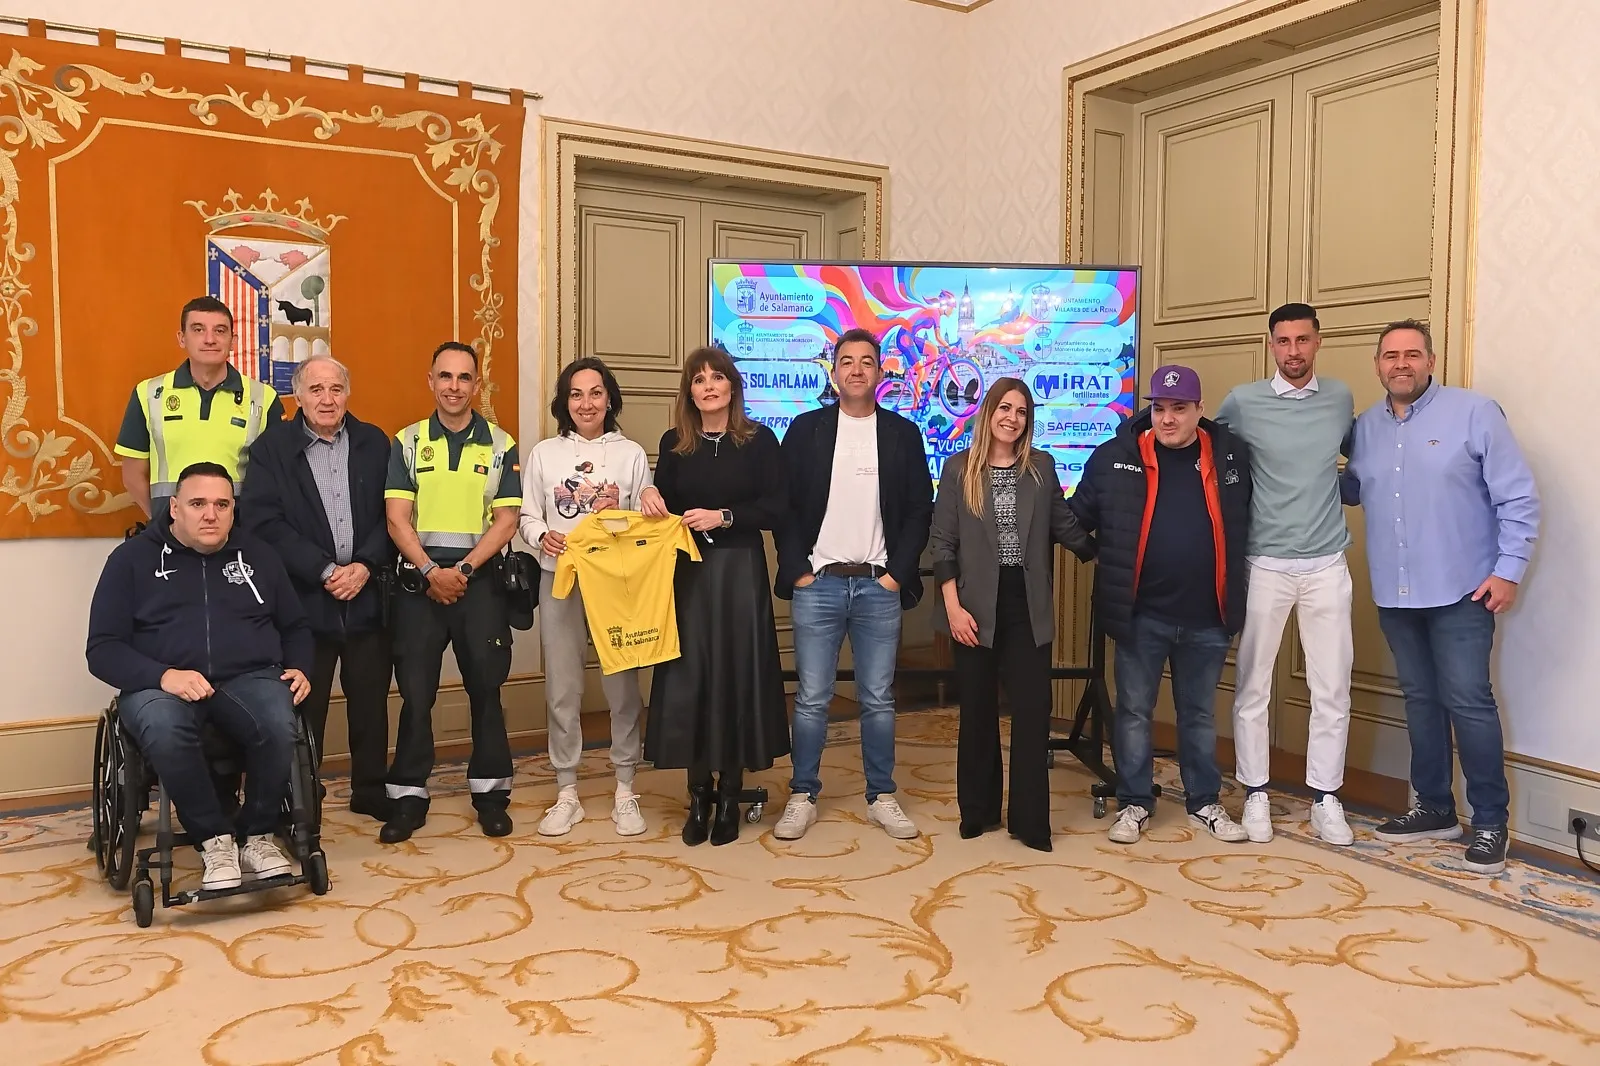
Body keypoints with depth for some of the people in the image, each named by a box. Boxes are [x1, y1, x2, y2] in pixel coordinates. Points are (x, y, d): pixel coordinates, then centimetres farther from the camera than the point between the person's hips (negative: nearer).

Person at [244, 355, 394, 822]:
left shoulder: (374, 443, 8)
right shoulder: (270, 448, 2)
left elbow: (391, 514, 3)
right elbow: (266, 522, -7)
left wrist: (365, 566, -12)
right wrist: (325, 571, -14)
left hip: (367, 595, 2)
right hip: (304, 599, -2)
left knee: (370, 700, 10)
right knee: (303, 705, 3)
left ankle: (371, 790, 24)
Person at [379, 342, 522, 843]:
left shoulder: (500, 445, 5)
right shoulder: (407, 442, 6)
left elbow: (506, 521, -1)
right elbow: (397, 519, -1)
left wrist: (463, 569, -12)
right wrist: (431, 571, -13)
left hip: (480, 580, 0)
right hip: (419, 581, 0)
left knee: (485, 688, 4)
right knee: (415, 692, 2)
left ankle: (491, 792, 15)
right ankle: (408, 797, 12)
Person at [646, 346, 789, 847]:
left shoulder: (759, 440, 0)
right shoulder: (673, 443, 7)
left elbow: (776, 507, -5)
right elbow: (663, 508, 11)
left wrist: (723, 517, -15)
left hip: (740, 571, -2)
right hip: (686, 574, 2)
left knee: (737, 676, 2)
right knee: (688, 679, 1)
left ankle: (729, 796, 15)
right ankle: (699, 794, 15)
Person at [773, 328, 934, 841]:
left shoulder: (903, 433, 7)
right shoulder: (806, 429, 5)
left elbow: (920, 510, 5)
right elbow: (785, 506, 3)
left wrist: (898, 573, -3)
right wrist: (797, 570, -5)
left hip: (879, 586, 1)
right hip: (817, 585, 0)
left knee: (878, 700, 7)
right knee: (812, 699, 3)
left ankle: (881, 798, 19)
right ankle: (802, 797, 14)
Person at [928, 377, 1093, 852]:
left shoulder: (1042, 467, 6)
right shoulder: (959, 468, 0)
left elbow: (1065, 526, 13)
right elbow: (943, 544, -2)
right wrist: (953, 607, -9)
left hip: (1027, 605, 1)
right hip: (977, 605, -1)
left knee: (1032, 711, 0)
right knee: (977, 711, 8)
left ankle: (1030, 819, 8)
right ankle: (978, 810, 21)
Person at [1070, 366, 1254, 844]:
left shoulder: (1232, 455, -1)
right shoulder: (1114, 457, -5)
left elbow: (1248, 520, 10)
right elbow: (1076, 517, 3)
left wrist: (1234, 591, 5)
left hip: (1207, 618, 1)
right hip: (1141, 614, -1)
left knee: (1199, 714, 16)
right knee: (1134, 710, 9)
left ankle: (1205, 804, 29)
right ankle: (1134, 803, 23)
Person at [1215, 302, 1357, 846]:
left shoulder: (1341, 398, 5)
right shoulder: (1243, 402, -5)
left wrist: (1330, 489, 8)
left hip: (1327, 565, 2)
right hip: (1264, 565, -2)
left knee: (1333, 688, 6)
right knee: (1252, 687, 5)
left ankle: (1325, 798, 19)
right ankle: (1256, 794, 18)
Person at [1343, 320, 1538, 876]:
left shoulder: (1475, 412, -7)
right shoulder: (1365, 427, 8)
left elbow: (1518, 498, -7)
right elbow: (1353, 491, 17)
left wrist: (1508, 569, -12)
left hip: (1460, 592, -5)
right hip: (1395, 594, 5)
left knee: (1468, 702, -5)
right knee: (1421, 700, 14)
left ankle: (1490, 822, 8)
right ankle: (1435, 808, 26)